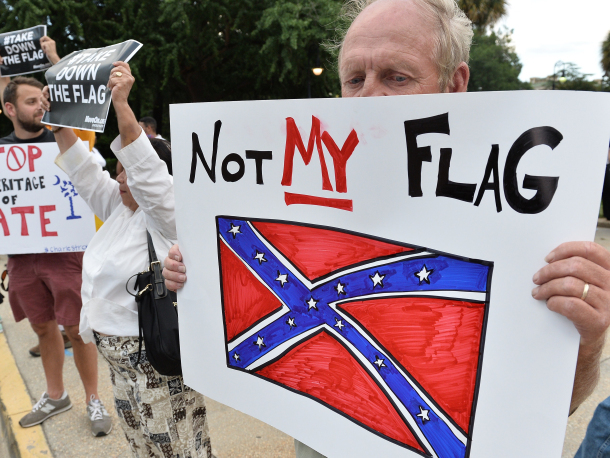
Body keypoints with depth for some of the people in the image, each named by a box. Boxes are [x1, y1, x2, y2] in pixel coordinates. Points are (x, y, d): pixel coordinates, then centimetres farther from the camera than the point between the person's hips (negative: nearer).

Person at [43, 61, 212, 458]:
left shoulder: (166, 213, -14)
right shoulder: (119, 208, 10)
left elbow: (145, 167, -28)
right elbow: (84, 171, 13)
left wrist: (122, 104, -31)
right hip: (119, 352, 9)